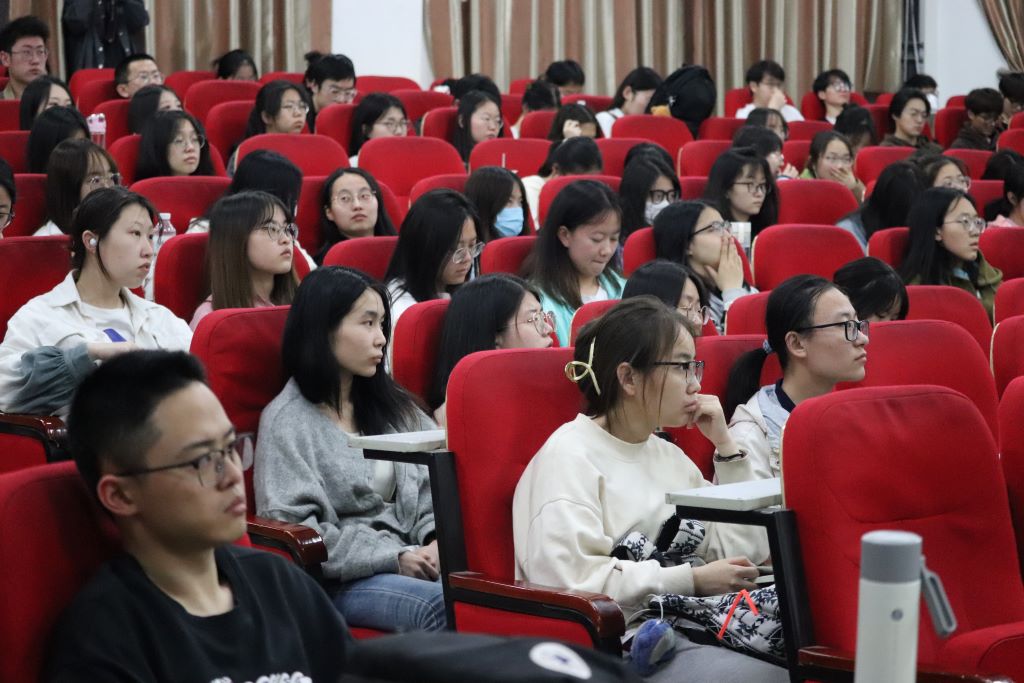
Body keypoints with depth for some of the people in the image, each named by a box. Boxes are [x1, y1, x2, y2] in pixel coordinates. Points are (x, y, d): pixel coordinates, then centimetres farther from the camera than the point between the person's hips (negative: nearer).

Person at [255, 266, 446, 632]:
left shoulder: (395, 408, 20)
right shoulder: (286, 421, -1)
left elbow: (428, 491, 17)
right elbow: (294, 529, -9)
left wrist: (437, 541, -5)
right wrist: (395, 558, -13)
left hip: (411, 562, 6)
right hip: (339, 583, -5)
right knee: (444, 607, -36)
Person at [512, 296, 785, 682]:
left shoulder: (668, 456, 19)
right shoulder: (568, 457, -6)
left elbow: (744, 554, 14)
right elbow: (569, 578, -21)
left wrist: (725, 446, 10)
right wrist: (694, 580, -17)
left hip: (687, 626, 8)